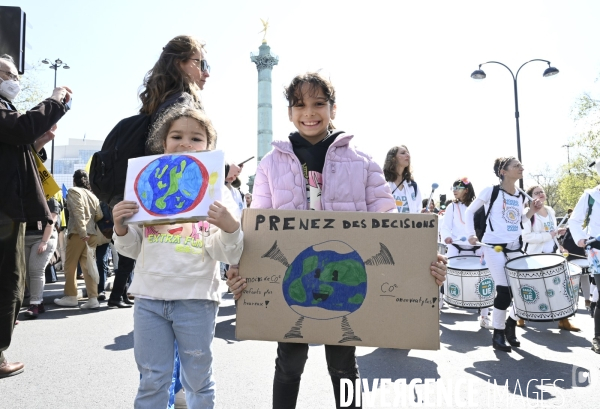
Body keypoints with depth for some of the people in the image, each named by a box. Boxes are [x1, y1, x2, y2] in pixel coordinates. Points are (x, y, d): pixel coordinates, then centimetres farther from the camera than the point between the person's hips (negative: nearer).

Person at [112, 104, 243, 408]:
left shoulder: (216, 192, -2)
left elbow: (228, 255, -8)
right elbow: (133, 249, 10)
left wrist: (230, 228, -27)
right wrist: (120, 228, -10)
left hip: (196, 300, -2)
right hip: (149, 298, 2)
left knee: (198, 381, 14)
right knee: (151, 382, 14)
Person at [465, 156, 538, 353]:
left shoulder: (521, 196, 11)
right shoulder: (491, 191, -6)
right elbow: (470, 211, 1)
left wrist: (531, 211, 4)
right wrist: (471, 234, -8)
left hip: (515, 247, 6)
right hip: (494, 246, -6)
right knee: (504, 290, -9)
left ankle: (511, 324, 24)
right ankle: (498, 333, 8)